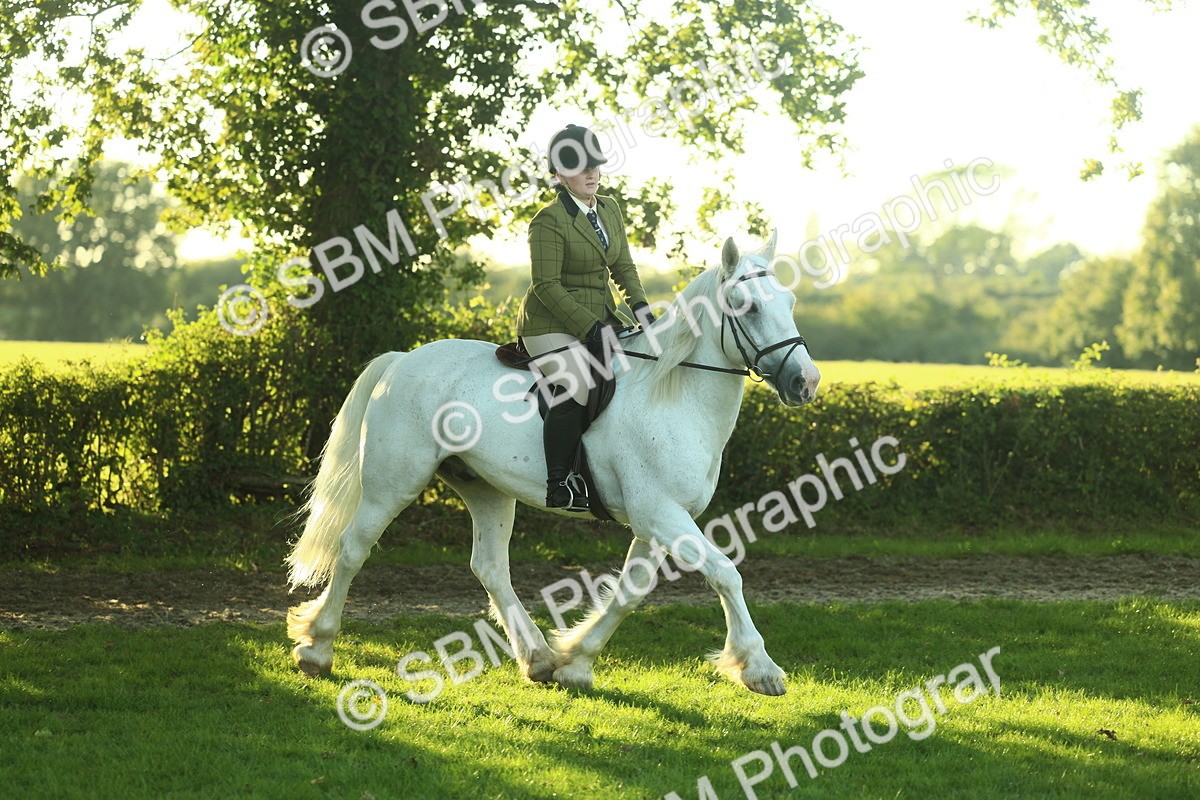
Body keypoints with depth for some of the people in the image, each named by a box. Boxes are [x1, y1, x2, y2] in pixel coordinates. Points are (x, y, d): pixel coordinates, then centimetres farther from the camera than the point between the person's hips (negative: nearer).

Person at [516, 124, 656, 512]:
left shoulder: (610, 210, 11)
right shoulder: (548, 221, -14)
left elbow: (622, 266, 16)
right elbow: (546, 285, -18)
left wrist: (640, 306, -3)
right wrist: (589, 327, -22)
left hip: (599, 320, 9)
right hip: (552, 325, -9)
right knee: (576, 388, -30)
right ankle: (558, 487, -26)